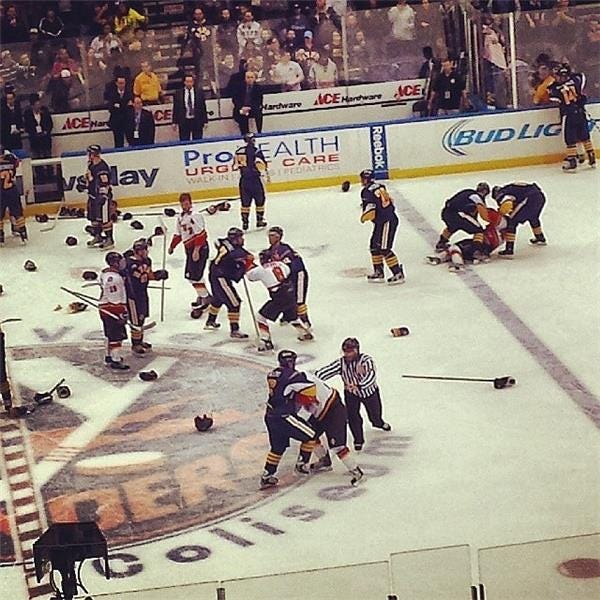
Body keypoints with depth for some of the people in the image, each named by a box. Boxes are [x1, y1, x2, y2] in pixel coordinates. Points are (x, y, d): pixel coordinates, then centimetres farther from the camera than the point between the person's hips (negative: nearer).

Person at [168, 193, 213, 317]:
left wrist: (196, 250, -25)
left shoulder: (195, 216, -16)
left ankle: (204, 299, -6)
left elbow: (200, 234, -22)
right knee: (189, 275, 11)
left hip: (200, 248, -9)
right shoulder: (180, 217, 11)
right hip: (189, 248, 9)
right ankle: (203, 295, 25)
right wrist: (172, 246, 13)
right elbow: (178, 234, 21)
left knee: (195, 275, -14)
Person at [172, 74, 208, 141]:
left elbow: (203, 107, 6)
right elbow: (175, 108, 5)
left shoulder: (199, 92, 4)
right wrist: (174, 122, 1)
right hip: (184, 121, 0)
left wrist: (205, 121, 2)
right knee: (184, 142, 0)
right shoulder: (178, 93, 4)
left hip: (197, 121, 0)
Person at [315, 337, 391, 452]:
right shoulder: (341, 363, -22)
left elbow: (371, 377, -43)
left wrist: (358, 386, -58)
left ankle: (379, 423, 56)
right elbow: (326, 371, -31)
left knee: (375, 415, 18)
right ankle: (358, 440, 9)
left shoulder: (366, 360, -31)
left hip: (370, 391, -1)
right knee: (352, 416, -13)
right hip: (351, 393, 1)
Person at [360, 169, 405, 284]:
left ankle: (398, 274, -9)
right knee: (374, 245, 17)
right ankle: (378, 273, 24)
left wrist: (363, 217, -1)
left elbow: (370, 212, -22)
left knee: (384, 248, -8)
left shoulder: (367, 191, -17)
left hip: (386, 222, -10)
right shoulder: (379, 186, 11)